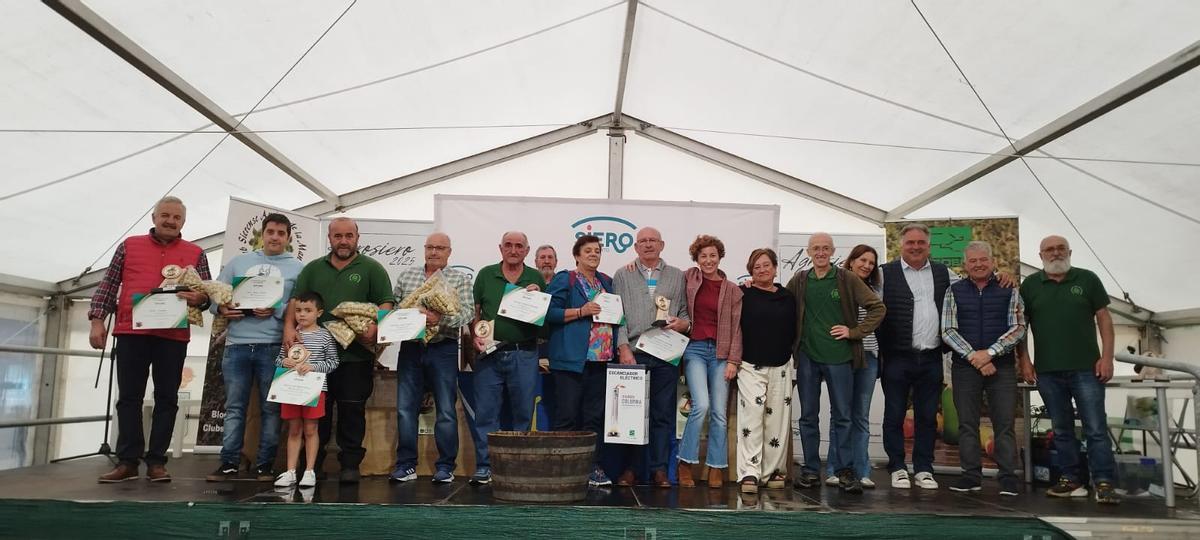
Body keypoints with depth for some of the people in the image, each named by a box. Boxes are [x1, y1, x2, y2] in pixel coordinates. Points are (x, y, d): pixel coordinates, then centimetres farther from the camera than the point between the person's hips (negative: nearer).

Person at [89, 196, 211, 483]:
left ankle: (156, 461, 7)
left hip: (173, 336, 0)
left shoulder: (195, 254, 11)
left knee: (166, 398, 1)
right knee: (129, 397, 2)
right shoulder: (129, 245, 12)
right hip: (131, 332, 1)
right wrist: (97, 319, 2)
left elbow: (207, 293, 9)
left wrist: (200, 298, -14)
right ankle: (128, 460, 8)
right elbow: (108, 285, 11)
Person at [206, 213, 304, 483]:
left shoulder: (297, 268, 7)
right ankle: (229, 463, 11)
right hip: (237, 344, 2)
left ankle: (265, 465, 10)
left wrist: (276, 311, -16)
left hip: (273, 346, -2)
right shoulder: (239, 261, 16)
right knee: (234, 407, 5)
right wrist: (221, 308, -8)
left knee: (271, 407, 3)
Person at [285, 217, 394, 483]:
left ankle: (350, 464, 11)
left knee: (353, 410, 2)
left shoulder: (371, 269, 5)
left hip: (356, 354, -3)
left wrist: (374, 326, -21)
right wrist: (289, 327, -9)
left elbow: (385, 303, -3)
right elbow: (295, 301, 9)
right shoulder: (313, 269, 15)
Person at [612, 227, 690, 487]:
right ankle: (629, 468, 11)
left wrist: (683, 323, -8)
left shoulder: (678, 277, 15)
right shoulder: (622, 276, 10)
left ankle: (659, 469, 11)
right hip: (632, 353, -1)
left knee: (663, 413, 3)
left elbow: (687, 312, 14)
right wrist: (623, 347, -8)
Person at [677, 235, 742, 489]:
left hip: (721, 353, 1)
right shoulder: (689, 278, 6)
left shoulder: (732, 290, 6)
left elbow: (736, 327, 4)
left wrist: (733, 360, -3)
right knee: (701, 405, -17)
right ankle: (685, 463, -2)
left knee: (719, 413, 1)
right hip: (694, 348, -1)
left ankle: (716, 468, 13)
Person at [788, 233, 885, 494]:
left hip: (839, 357, -2)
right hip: (807, 357, 2)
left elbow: (878, 307, -1)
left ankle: (846, 470, 14)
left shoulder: (847, 280, -1)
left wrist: (854, 332, -6)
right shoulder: (799, 281, 5)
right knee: (808, 415, 8)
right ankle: (810, 470, 18)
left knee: (842, 416, 4)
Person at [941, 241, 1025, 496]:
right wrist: (974, 356, -11)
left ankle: (1008, 476, 6)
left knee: (1004, 424, -1)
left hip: (1002, 366, -1)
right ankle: (971, 475, 12)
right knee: (967, 424, 5)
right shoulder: (954, 291, 6)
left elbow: (1018, 328, -2)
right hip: (965, 367, 1)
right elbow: (948, 331, 0)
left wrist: (989, 353, -12)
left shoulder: (1009, 290, 4)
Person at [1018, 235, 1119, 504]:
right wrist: (1024, 360, 2)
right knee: (1061, 430, 10)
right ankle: (1070, 479, 19)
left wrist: (1107, 357, -4)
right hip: (1047, 371, 2)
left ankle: (1103, 483, 4)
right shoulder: (1030, 285, 6)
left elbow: (1103, 317, 4)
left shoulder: (1087, 279, 4)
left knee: (1096, 428, -2)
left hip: (1086, 368, -1)